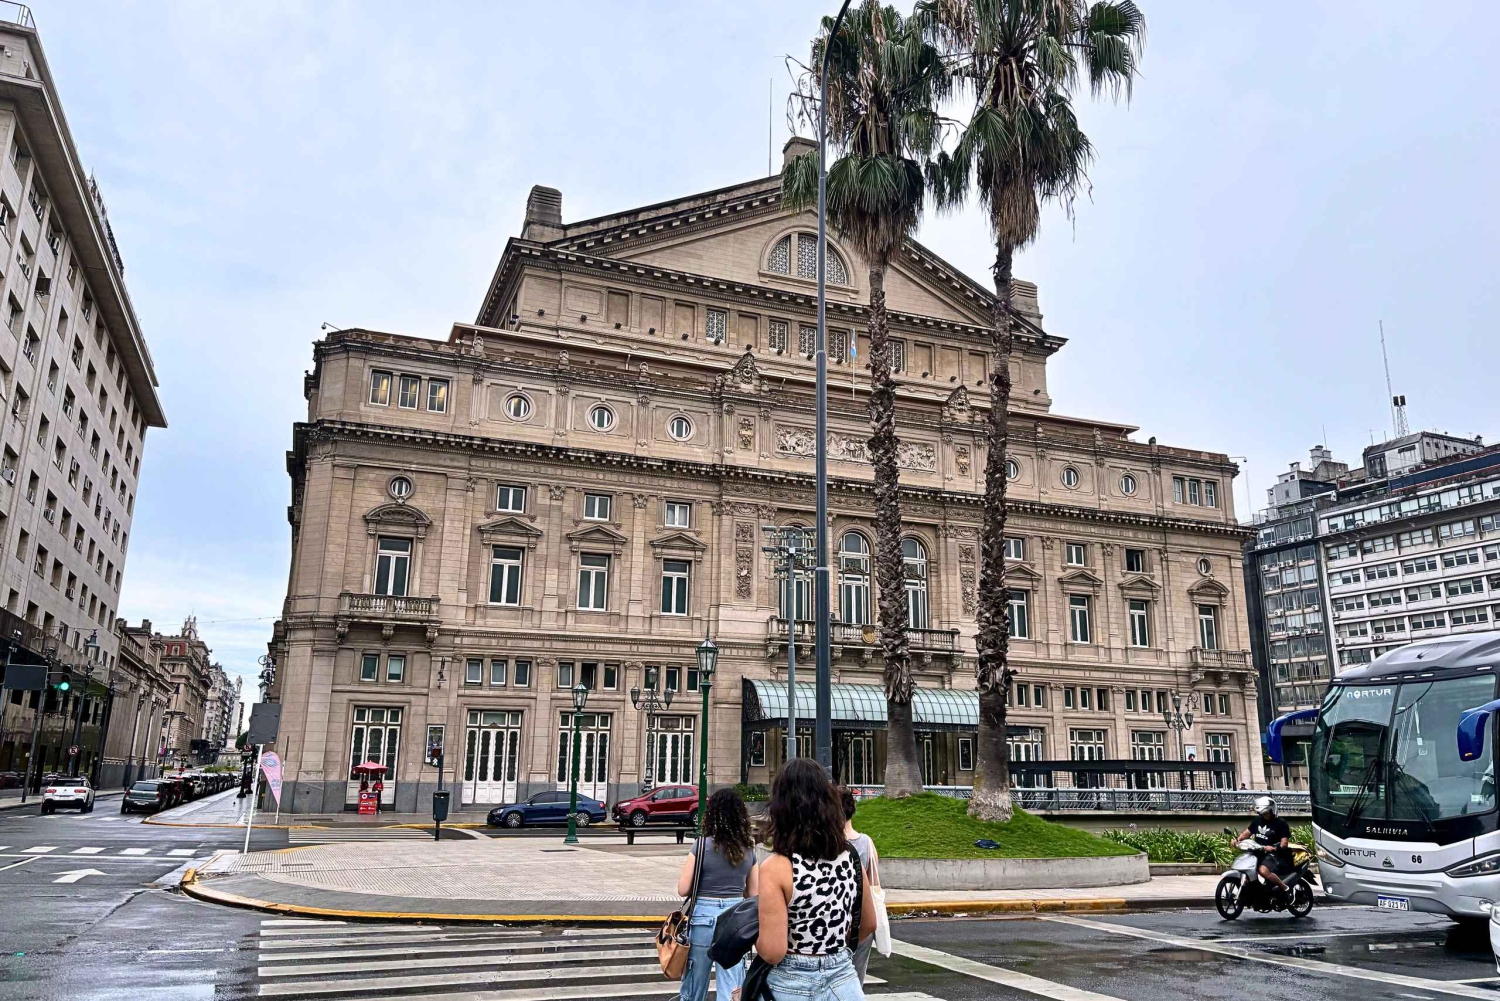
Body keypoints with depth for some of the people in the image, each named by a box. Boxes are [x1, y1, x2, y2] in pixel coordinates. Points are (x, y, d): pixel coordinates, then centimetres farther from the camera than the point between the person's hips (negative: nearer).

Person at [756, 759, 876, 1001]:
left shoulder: (776, 867, -19)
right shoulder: (850, 857, -3)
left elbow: (773, 952, -21)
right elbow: (867, 926, 10)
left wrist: (752, 930, -2)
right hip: (844, 981, 2)